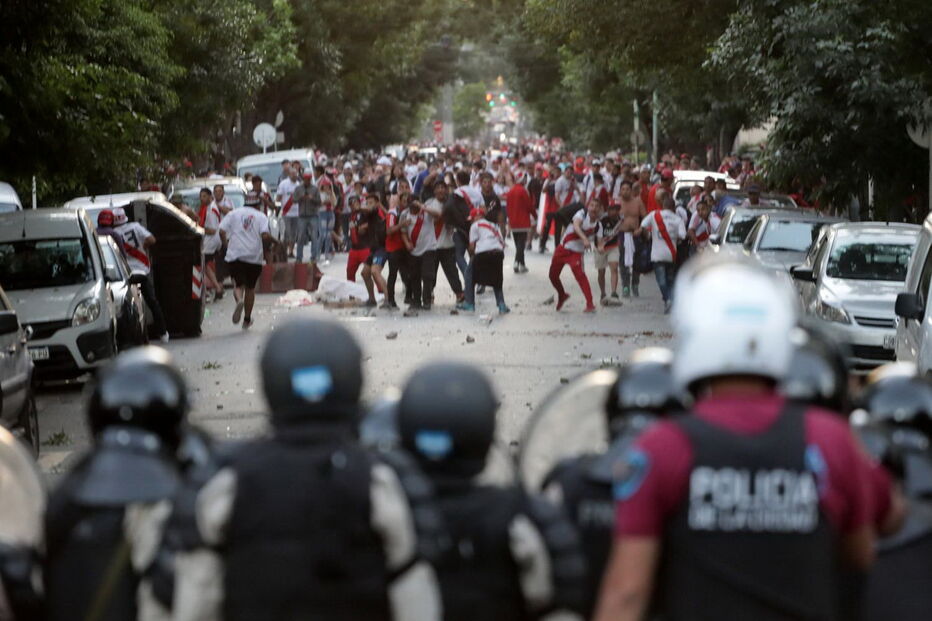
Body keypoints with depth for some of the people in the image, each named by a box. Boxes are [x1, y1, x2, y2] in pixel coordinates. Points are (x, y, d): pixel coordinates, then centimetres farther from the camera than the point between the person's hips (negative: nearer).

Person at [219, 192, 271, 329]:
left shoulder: (233, 214, 10)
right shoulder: (261, 216, 6)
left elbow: (222, 232, -1)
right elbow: (265, 236, -9)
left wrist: (226, 243, 14)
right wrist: (271, 240, 13)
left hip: (235, 255, 0)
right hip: (254, 256, 0)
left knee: (238, 284, 6)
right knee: (250, 288, 14)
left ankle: (239, 300, -30)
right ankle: (247, 320, 19)